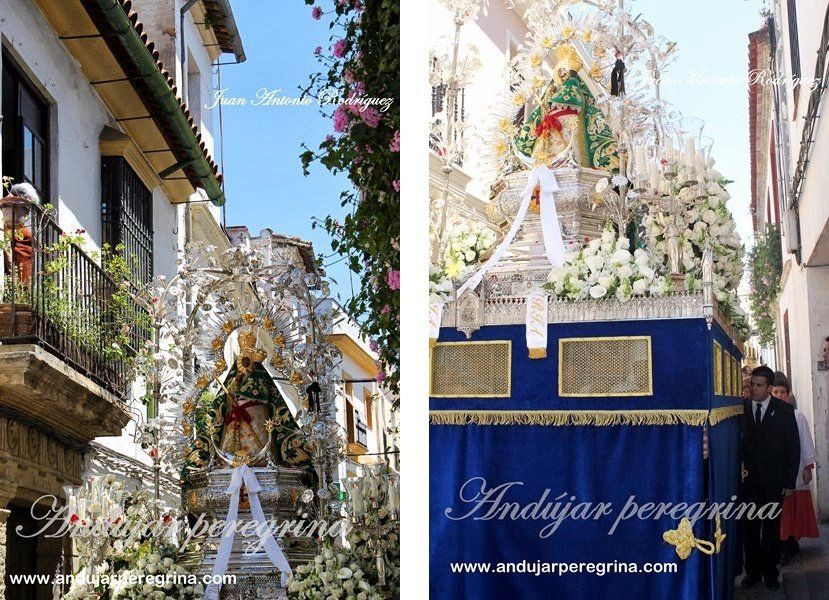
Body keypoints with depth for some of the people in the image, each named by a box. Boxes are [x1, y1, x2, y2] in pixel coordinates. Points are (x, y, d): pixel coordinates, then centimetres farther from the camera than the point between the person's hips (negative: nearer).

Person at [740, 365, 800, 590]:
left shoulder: (784, 410, 1)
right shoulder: (741, 408, 1)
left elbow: (793, 447, 2)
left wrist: (789, 481, -2)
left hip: (773, 481, 0)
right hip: (748, 479, 0)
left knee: (771, 527, 5)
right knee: (749, 527, 2)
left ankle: (770, 572, 14)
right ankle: (752, 571, 14)